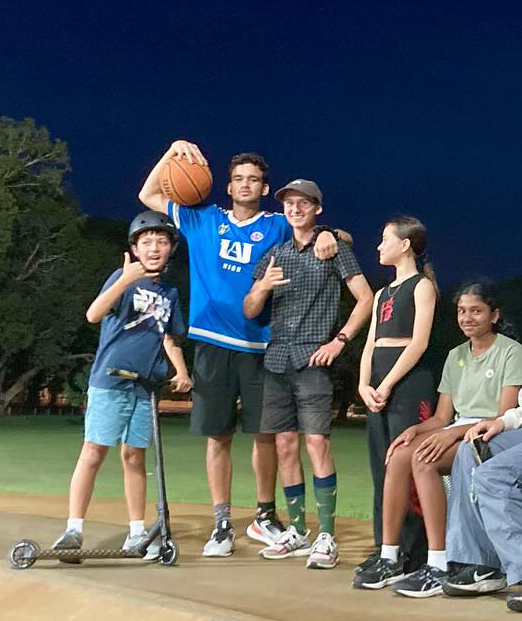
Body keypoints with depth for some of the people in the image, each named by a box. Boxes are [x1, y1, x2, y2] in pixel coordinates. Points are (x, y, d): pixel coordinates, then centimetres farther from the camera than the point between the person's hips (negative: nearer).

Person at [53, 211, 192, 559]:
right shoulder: (123, 277, -3)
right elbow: (93, 315, -18)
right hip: (109, 379, -4)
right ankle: (74, 529, -3)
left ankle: (137, 531, 16)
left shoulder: (169, 293, 12)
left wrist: (181, 371, 2)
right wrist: (125, 280, -29)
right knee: (94, 451, -7)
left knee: (134, 455, 10)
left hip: (147, 385, 4)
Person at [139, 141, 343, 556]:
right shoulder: (203, 221, 12)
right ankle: (222, 525, 10)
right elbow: (149, 195, 14)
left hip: (258, 344, 0)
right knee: (218, 435, 2)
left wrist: (327, 233, -14)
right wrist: (174, 151, 3)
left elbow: (320, 232, 10)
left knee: (265, 433, 5)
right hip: (212, 343, 0)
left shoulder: (277, 227, 9)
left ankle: (265, 517, 20)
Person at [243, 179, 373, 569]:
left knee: (317, 442, -12)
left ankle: (327, 537, -9)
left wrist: (340, 340, -11)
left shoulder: (333, 248, 4)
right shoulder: (274, 255, 16)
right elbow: (249, 311, 12)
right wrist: (262, 287, -10)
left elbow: (366, 298, -1)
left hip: (312, 359, -5)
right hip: (277, 360, 5)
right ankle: (297, 532, 15)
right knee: (285, 445, 6)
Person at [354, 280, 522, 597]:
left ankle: (439, 567, -32)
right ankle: (389, 559, -22)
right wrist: (416, 429, -8)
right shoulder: (456, 356, 20)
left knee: (423, 459, -32)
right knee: (400, 454, -24)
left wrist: (454, 432, -22)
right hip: (458, 432, 6)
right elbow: (442, 416, 14)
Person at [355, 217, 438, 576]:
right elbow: (371, 344, 15)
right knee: (381, 468, 8)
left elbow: (419, 341, -11)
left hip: (408, 381, -8)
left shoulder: (422, 285, 0)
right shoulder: (383, 293, 23)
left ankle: (414, 555, -6)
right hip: (379, 386, 8)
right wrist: (365, 384, -1)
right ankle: (384, 549, 15)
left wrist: (388, 384, -15)